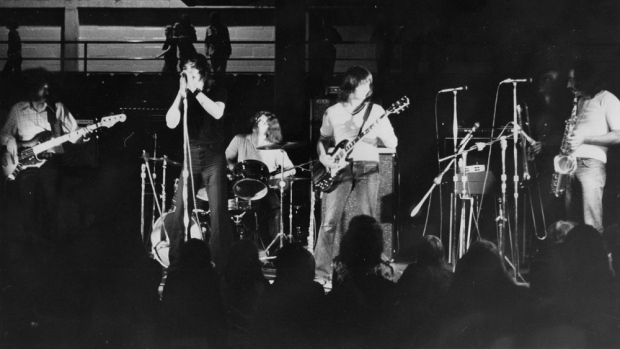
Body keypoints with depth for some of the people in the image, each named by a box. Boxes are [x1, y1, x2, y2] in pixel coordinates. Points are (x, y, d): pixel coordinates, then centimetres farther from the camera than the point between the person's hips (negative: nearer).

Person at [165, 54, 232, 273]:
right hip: (190, 157, 2)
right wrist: (182, 94, -15)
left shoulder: (217, 92, 0)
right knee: (180, 212, -2)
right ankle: (174, 263, 6)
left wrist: (196, 91, -21)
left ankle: (219, 265, -2)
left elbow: (217, 113, -20)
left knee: (218, 213, -6)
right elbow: (171, 123, -7)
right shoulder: (184, 96, 5)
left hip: (213, 158, -2)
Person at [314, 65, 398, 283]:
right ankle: (321, 273, -5)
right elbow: (322, 140, 19)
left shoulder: (375, 111, 6)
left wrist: (381, 129, -17)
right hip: (340, 168, 0)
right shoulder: (333, 112, 9)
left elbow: (392, 144, 3)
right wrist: (323, 157, 0)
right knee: (329, 221, -9)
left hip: (367, 167, 0)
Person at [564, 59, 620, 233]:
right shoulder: (580, 101, 22)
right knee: (570, 219, 5)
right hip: (570, 164, 8)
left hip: (591, 164, -8)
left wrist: (585, 138, -15)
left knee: (591, 224, -15)